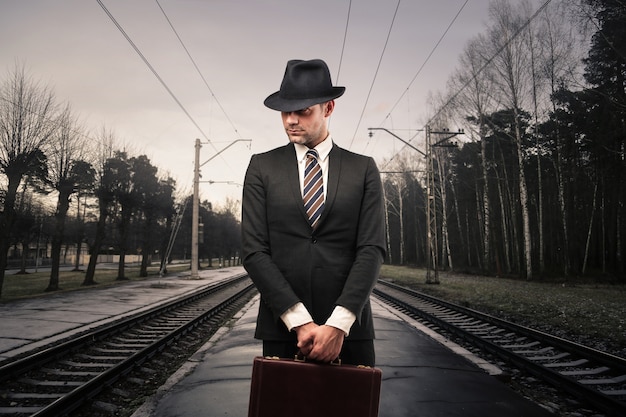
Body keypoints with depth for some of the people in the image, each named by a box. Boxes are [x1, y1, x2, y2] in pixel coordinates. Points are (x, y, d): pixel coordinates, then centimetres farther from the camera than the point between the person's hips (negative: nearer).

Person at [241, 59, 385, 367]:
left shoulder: (363, 169, 5)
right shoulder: (262, 167, 4)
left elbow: (372, 249, -3)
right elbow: (254, 251, -3)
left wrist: (338, 324, -15)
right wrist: (300, 322, -12)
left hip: (349, 329, 0)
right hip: (282, 328, 0)